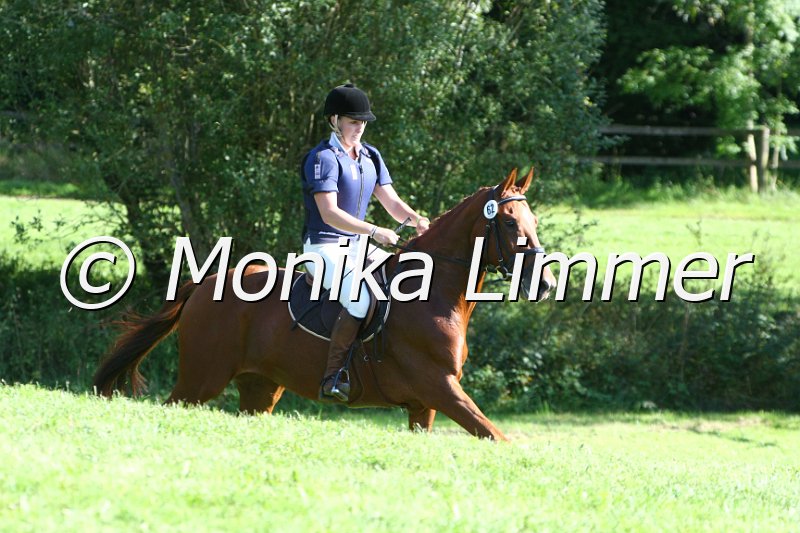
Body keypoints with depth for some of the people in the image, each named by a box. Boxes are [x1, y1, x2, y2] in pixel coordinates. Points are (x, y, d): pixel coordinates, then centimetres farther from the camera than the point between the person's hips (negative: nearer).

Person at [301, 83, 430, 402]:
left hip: (358, 245, 9)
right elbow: (329, 213, -22)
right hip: (324, 247, -9)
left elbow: (391, 202, 8)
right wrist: (375, 231, -31)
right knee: (360, 299, -33)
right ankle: (331, 378, -27)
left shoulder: (370, 157, 12)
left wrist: (417, 220, -14)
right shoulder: (324, 158, -13)